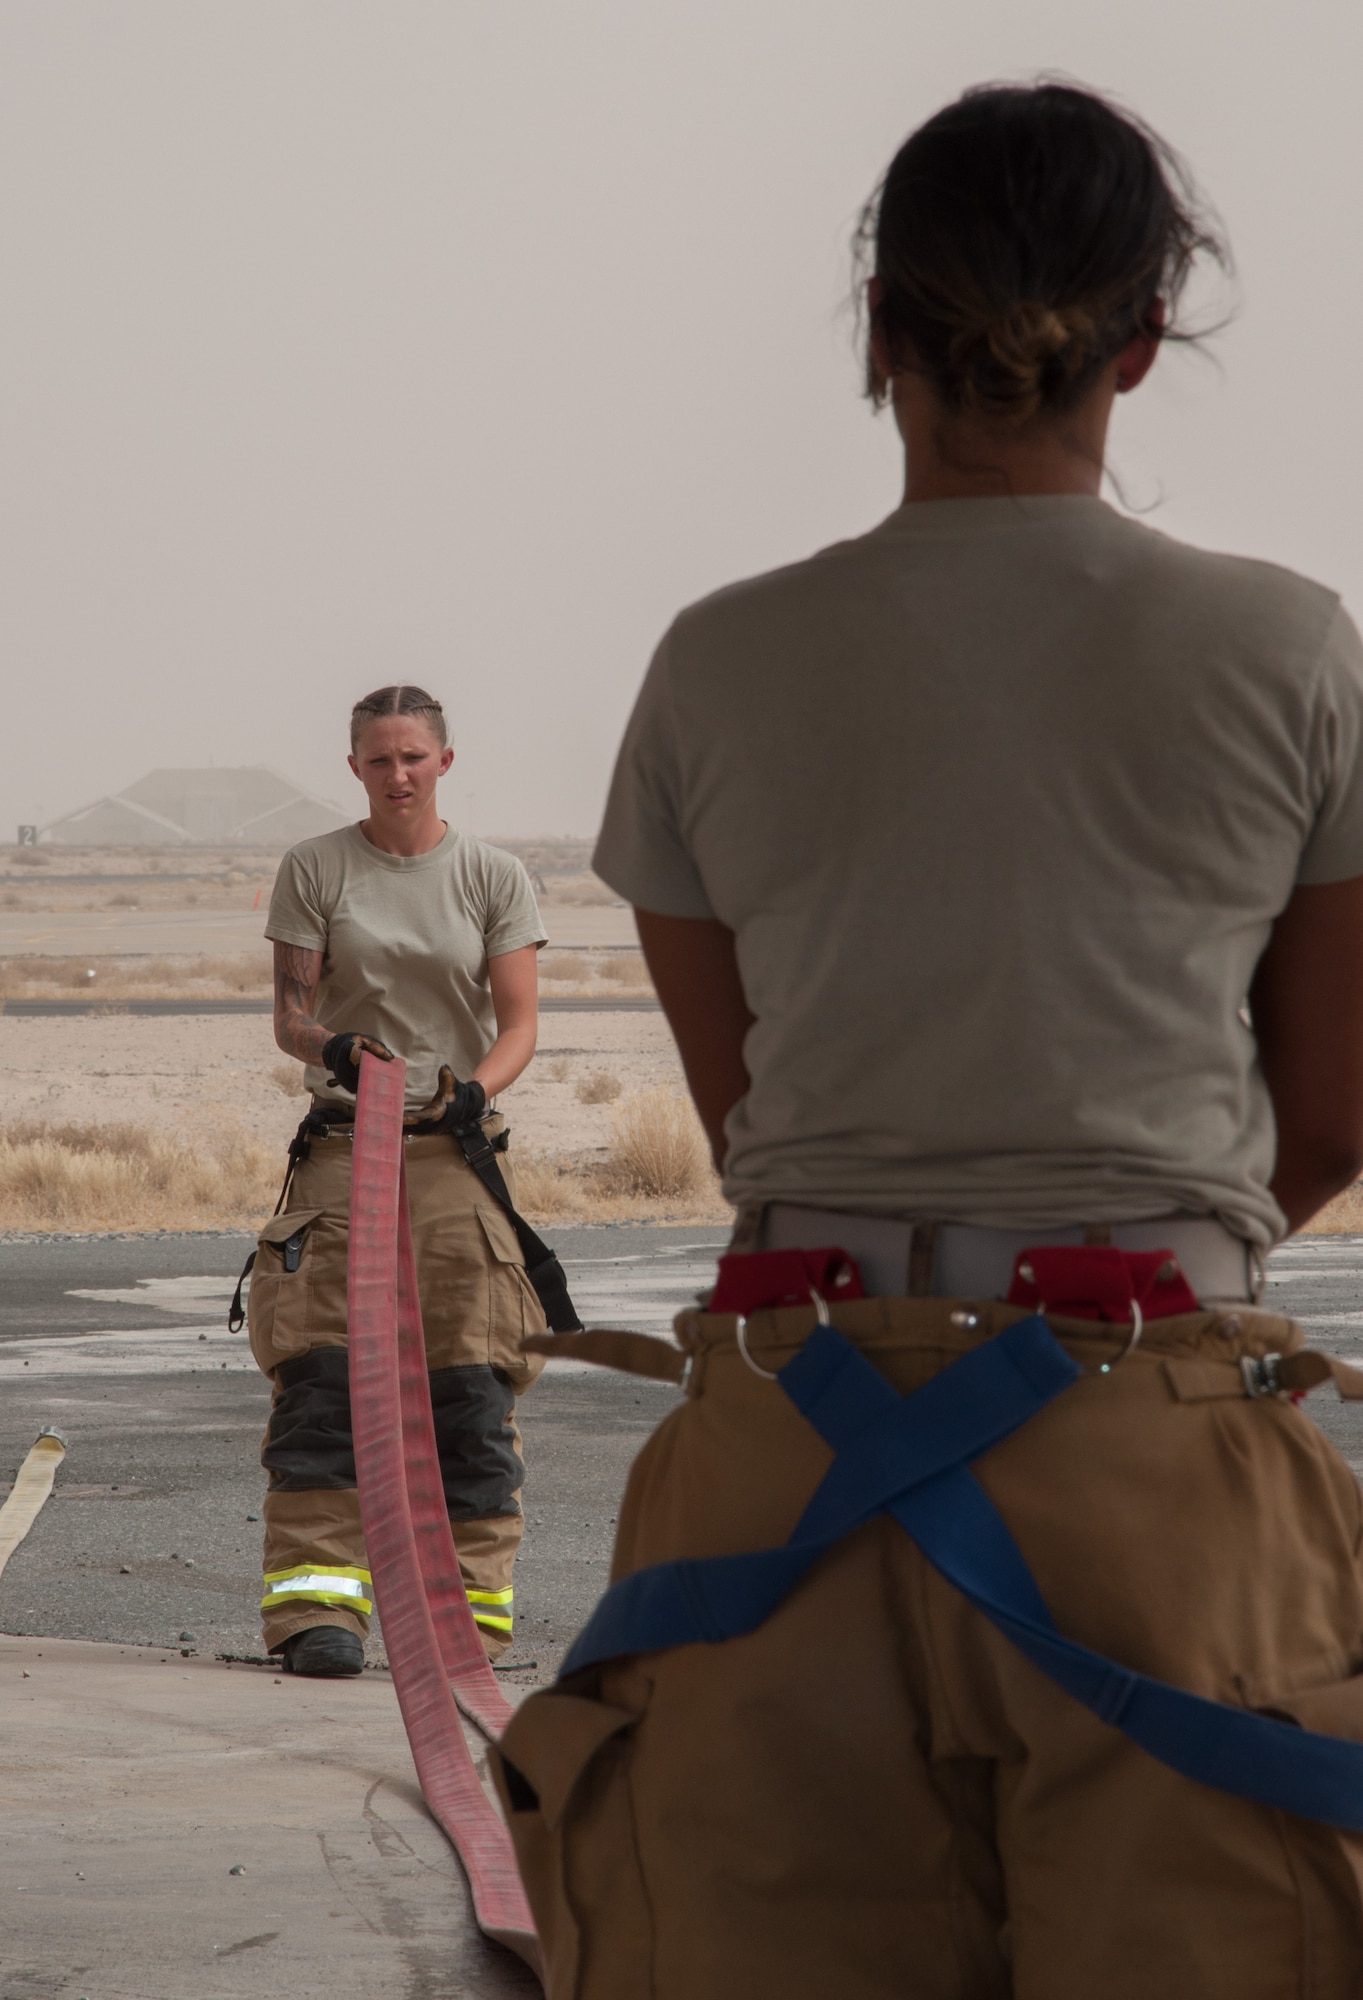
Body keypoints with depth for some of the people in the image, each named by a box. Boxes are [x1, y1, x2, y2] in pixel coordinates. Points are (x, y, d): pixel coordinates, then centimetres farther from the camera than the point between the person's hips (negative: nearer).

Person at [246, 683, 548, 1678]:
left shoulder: (493, 876, 7)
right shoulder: (314, 869, 7)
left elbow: (519, 1022, 1)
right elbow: (289, 1013, 2)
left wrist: (475, 1088, -19)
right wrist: (334, 1048, -20)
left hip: (458, 1148, 0)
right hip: (342, 1140, 0)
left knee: (470, 1380, -4)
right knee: (320, 1370, -9)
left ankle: (468, 1606, 2)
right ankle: (318, 1605, -8)